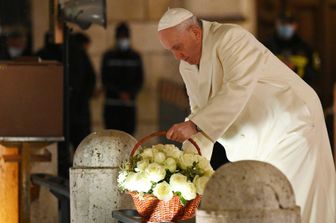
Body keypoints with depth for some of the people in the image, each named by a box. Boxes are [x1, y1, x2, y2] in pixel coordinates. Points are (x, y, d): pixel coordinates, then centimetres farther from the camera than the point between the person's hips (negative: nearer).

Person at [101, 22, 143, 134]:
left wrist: (130, 94, -9)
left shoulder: (135, 57, 11)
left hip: (129, 105, 2)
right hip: (112, 104, -2)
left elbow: (139, 80, 8)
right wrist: (120, 93, -11)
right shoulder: (108, 56, 4)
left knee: (128, 132, -4)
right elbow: (105, 80, 0)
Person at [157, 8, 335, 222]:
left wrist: (194, 125, -39)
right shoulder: (187, 67, 6)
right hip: (256, 142, 8)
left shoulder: (231, 38, -20)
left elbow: (237, 91, -32)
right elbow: (199, 112, 8)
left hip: (291, 126, -8)